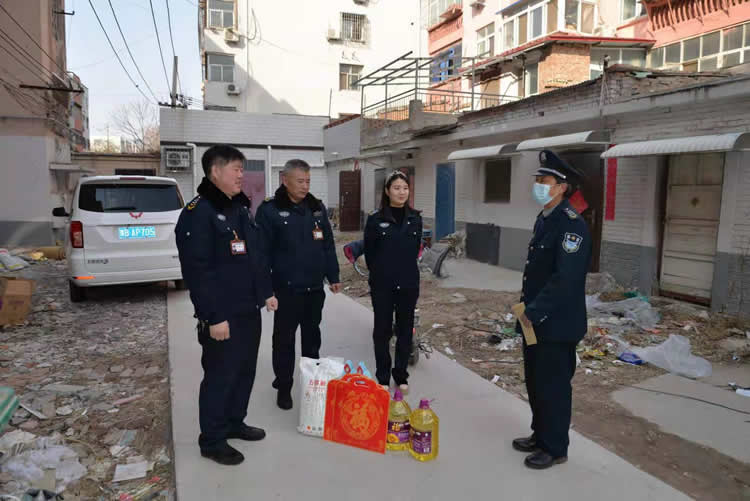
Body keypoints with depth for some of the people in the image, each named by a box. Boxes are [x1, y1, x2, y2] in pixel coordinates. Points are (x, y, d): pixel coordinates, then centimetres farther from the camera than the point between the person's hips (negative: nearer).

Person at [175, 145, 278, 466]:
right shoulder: (198, 213, -17)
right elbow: (196, 271, -21)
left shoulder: (240, 208, 13)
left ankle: (235, 423, 37)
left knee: (245, 371, 18)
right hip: (222, 316, -9)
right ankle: (212, 440, 21)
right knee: (220, 377, 4)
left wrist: (266, 292, 16)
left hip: (249, 310, 9)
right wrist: (213, 316, -22)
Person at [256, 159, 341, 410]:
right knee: (284, 338, 8)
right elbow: (263, 251, -11)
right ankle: (284, 386, 23)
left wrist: (333, 276, 9)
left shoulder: (317, 207, 6)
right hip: (286, 288, -5)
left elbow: (328, 245, 11)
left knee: (312, 336, 17)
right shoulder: (270, 210, -10)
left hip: (315, 287, 5)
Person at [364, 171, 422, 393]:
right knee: (382, 330, 6)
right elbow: (369, 253, 0)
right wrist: (380, 274, 8)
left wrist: (406, 271, 13)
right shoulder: (375, 220, -7)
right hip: (382, 285, -2)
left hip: (408, 284, 3)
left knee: (405, 330, 10)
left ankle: (401, 375, 26)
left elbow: (415, 250, 12)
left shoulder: (415, 219, 2)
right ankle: (383, 377, 20)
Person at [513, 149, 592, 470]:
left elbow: (565, 279, -25)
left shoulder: (572, 224, -19)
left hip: (557, 324, -9)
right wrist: (526, 308, 12)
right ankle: (540, 435, 38)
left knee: (554, 387, 6)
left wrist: (534, 313, -21)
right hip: (535, 321, 9)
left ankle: (555, 449, 24)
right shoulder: (543, 219, 10)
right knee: (535, 383, 20)